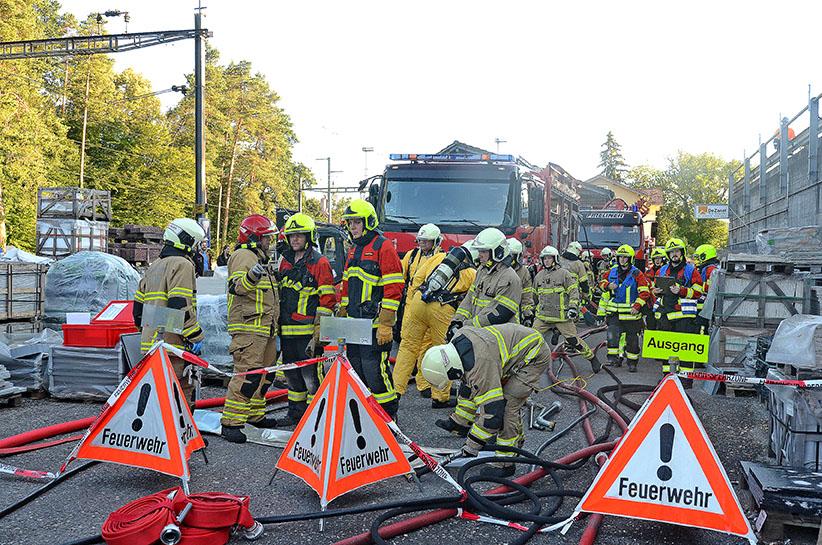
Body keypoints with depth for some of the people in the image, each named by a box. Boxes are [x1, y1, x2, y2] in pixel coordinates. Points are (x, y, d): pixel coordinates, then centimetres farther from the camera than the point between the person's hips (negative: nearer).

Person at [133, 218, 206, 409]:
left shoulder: (153, 267, 20)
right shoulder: (182, 265, -9)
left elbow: (138, 308, 22)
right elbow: (181, 307, -19)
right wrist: (196, 336, -13)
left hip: (151, 344, 9)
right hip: (172, 345, -9)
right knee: (184, 389, -4)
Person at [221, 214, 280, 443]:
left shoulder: (260, 257, 24)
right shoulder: (243, 256, -8)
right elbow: (236, 287, -25)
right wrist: (251, 276, -42)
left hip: (265, 328, 10)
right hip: (249, 327, -10)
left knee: (264, 372, 16)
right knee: (248, 374, -15)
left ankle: (255, 414, 29)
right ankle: (230, 422, -13)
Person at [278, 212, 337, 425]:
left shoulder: (320, 262, -6)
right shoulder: (285, 261, 15)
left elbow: (327, 300, -10)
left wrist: (318, 332, -14)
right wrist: (278, 324, 19)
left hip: (308, 330, -7)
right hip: (287, 331, 7)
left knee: (311, 373, -6)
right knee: (292, 374, 15)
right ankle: (295, 413, 27)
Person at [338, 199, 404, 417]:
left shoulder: (383, 247, -10)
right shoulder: (354, 249, 17)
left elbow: (393, 288, -15)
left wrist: (386, 324, -18)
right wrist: (341, 316, 20)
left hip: (375, 323, -8)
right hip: (354, 323, 9)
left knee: (374, 370, -9)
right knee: (356, 369, 12)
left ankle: (388, 414, 6)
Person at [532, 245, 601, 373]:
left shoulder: (564, 273, -2)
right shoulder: (539, 276, 14)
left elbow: (574, 291, -4)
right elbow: (535, 295, 26)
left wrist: (573, 307, -14)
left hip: (562, 315, -5)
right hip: (543, 315, 5)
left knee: (574, 340, -3)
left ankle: (592, 359, 12)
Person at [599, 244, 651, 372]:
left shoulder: (637, 274, -6)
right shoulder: (613, 271, 8)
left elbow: (645, 292, -9)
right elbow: (603, 281, 21)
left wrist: (637, 306, -18)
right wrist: (608, 285, -3)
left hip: (631, 312, -3)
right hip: (614, 312, 3)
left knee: (632, 338, 5)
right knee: (612, 334, -11)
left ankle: (632, 362, 15)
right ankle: (613, 357, -5)